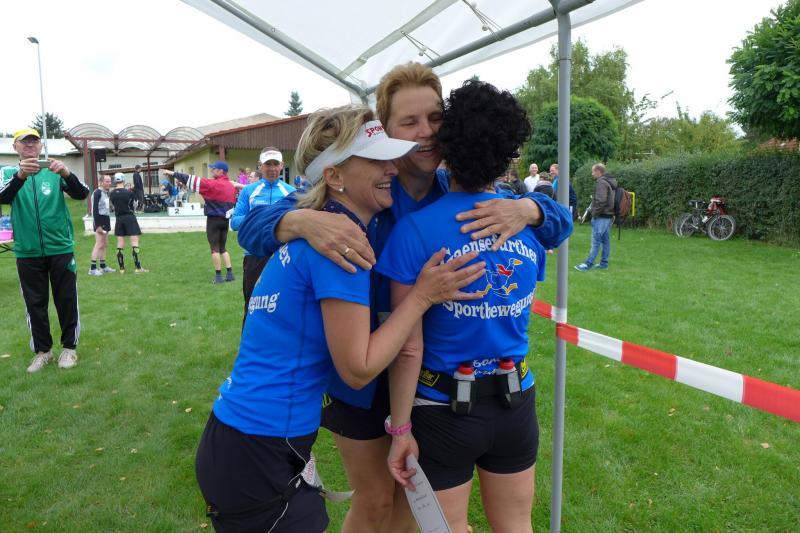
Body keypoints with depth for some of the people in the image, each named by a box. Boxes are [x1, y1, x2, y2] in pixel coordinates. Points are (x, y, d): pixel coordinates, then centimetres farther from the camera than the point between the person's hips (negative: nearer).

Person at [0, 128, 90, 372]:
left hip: (61, 249, -1)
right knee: (35, 304, 10)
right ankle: (42, 350, 23)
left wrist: (67, 173, -32)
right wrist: (20, 175, -36)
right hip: (27, 253, 1)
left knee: (67, 301, 6)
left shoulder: (55, 172, 2)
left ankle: (69, 347, 21)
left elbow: (82, 194, -12)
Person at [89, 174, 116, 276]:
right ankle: (92, 269, -9)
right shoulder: (97, 193, -13)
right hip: (100, 221, -10)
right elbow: (94, 210, -18)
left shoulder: (106, 192, 15)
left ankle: (103, 266, 21)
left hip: (106, 220, 10)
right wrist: (97, 225, -22)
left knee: (105, 244, 13)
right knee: (99, 244, -12)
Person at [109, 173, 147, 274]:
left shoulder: (111, 194, -1)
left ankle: (121, 268, 12)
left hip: (119, 219, 4)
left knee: (120, 244, 8)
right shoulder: (129, 192, -12)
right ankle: (138, 268, -7)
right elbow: (133, 203, 0)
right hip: (130, 218, -4)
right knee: (134, 242, -3)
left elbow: (113, 205, 9)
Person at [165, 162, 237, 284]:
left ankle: (218, 276, 1)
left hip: (214, 219, -7)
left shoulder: (213, 184, -12)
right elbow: (233, 203, 15)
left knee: (215, 248, 0)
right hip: (225, 219, 7)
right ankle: (230, 274, 7)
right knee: (223, 248, 14)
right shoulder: (231, 186, 9)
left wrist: (174, 173, -7)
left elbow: (193, 181, -12)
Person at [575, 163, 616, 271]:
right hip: (609, 216, 10)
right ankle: (604, 263, 16)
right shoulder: (610, 182, 17)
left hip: (601, 216, -10)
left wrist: (595, 213, -16)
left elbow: (600, 200, -24)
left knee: (596, 241, -8)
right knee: (606, 241, 11)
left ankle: (588, 264, -6)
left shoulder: (601, 182, -15)